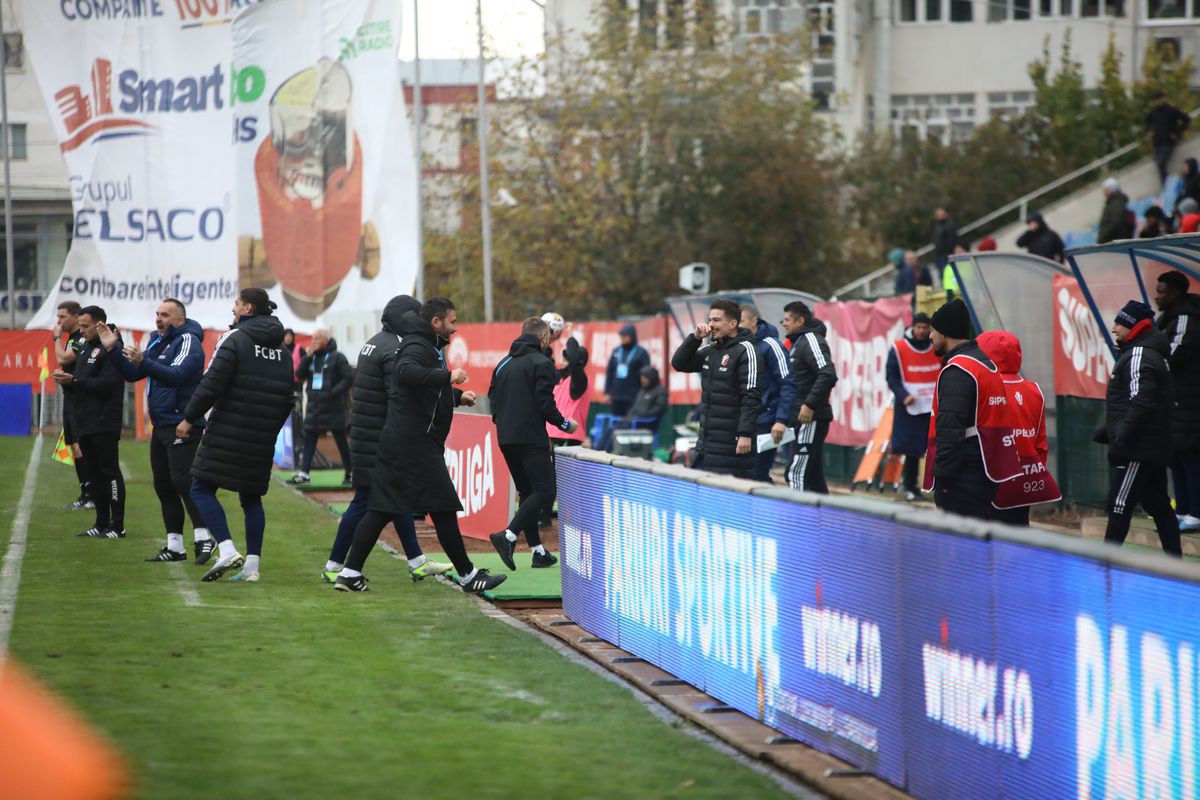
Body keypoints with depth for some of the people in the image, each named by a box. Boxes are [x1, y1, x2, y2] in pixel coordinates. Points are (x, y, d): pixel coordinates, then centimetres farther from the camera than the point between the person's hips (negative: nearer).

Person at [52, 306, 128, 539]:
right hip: (84, 424, 9)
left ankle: (117, 526, -4)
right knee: (92, 475, 11)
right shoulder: (85, 349, 20)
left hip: (104, 424, -9)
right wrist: (65, 381, -1)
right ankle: (102, 523, 17)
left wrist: (74, 381, -20)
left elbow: (107, 384, -21)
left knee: (109, 472, -6)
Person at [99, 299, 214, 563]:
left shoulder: (187, 342, -10)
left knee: (183, 480, -18)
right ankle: (175, 546, 14)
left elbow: (176, 375, -26)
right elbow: (132, 374, 18)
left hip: (182, 426, -9)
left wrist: (143, 362, -37)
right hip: (160, 426, 9)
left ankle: (202, 538, -19)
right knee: (163, 486, 9)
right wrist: (112, 350, 6)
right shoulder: (158, 341, 17)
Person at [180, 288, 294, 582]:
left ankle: (227, 550, -16)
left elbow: (211, 384, -15)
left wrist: (189, 419, -7)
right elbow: (287, 400, 16)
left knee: (202, 489, -1)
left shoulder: (235, 339, -9)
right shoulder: (281, 351, 14)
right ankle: (252, 565, 7)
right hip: (262, 442, 7)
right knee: (251, 497, 13)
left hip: (228, 434, -7)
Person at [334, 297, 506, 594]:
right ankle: (467, 575, 2)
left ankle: (350, 572, 5)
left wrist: (458, 396, 21)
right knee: (444, 508, -4)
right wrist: (447, 377, -31)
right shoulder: (418, 347, -13)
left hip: (397, 443, 11)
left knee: (381, 508, 8)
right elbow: (407, 373, -35)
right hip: (416, 444, -11)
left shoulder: (427, 346, 21)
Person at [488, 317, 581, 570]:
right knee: (544, 491, -8)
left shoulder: (503, 364, 16)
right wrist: (564, 424, 1)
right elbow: (545, 403, -13)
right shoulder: (541, 362, -6)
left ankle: (538, 551, 11)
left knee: (527, 492, 14)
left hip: (506, 439, 8)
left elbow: (493, 399, 16)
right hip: (531, 438, -8)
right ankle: (508, 536, -24)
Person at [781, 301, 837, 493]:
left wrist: (810, 405, -23)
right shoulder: (799, 342, 19)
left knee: (796, 473, -13)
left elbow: (828, 375, -23)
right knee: (814, 476, 11)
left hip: (811, 418, -10)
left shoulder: (811, 340, -11)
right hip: (804, 419, 10)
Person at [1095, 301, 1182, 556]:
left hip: (1140, 448, -10)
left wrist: (1121, 440, -24)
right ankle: (1175, 561, 17)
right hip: (1153, 446, 10)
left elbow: (1141, 403, -23)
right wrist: (1109, 430, 23)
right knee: (1158, 504, 13)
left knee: (1120, 504, -11)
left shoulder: (1140, 356, -14)